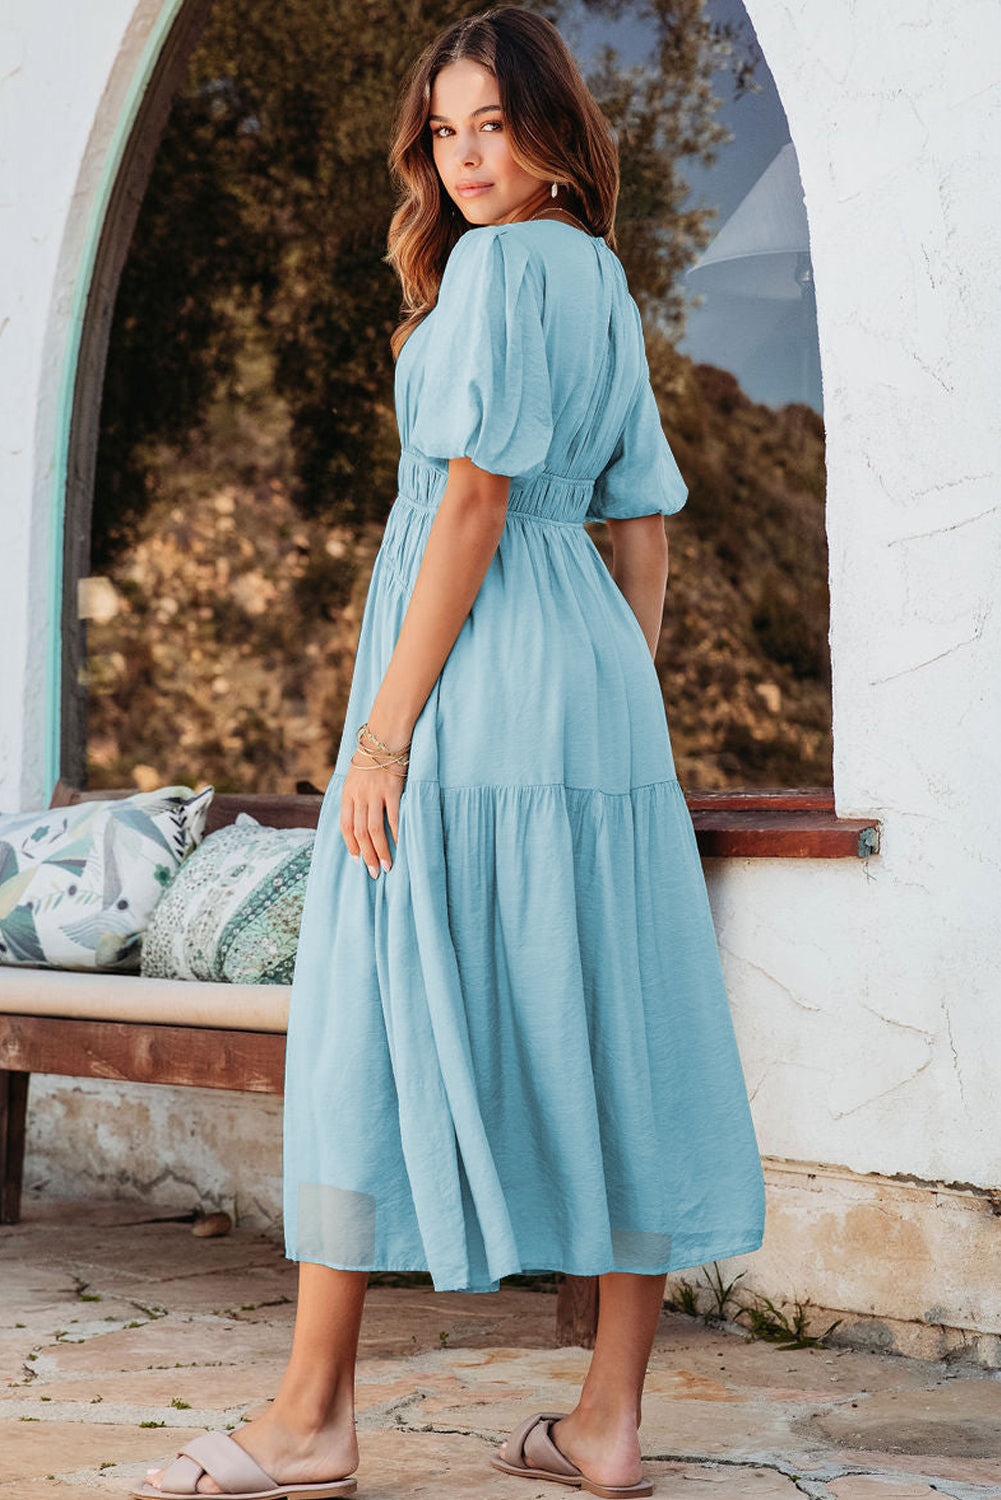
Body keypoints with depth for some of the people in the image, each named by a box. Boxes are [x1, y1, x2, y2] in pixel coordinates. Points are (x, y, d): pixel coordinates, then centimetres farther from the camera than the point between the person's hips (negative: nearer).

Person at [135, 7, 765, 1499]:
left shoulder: (502, 262, -8)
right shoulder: (607, 281, 18)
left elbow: (473, 498, -15)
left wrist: (384, 729, -16)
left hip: (475, 670, -9)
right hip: (594, 676, 9)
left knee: (376, 1021, -2)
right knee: (613, 1032, 5)